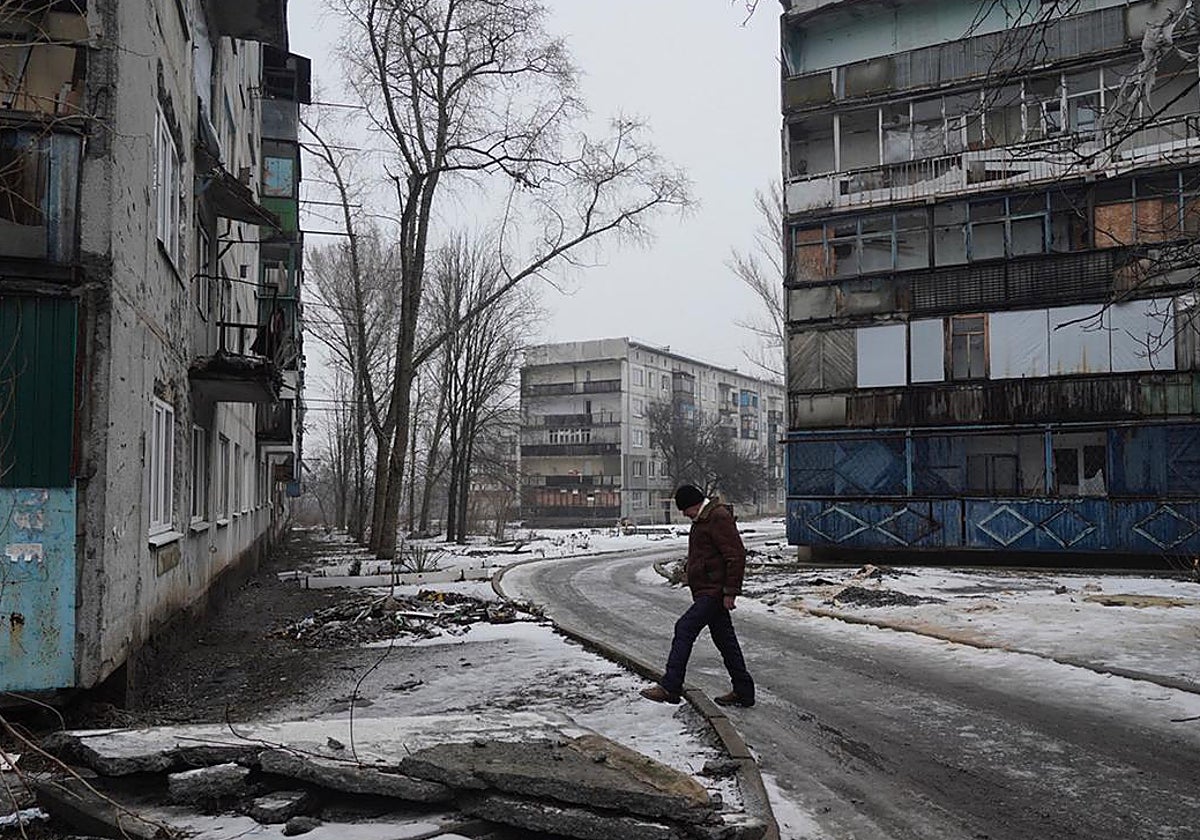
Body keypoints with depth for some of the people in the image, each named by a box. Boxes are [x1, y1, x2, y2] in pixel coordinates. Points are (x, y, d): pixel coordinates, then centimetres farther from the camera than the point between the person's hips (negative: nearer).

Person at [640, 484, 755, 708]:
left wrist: (730, 592, -21)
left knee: (684, 629, -13)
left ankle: (670, 687, -11)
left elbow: (736, 555, -20)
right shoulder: (703, 519, 17)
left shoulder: (719, 518, -16)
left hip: (713, 592, -11)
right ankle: (743, 692, 19)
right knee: (725, 639, 13)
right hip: (708, 591, 11)